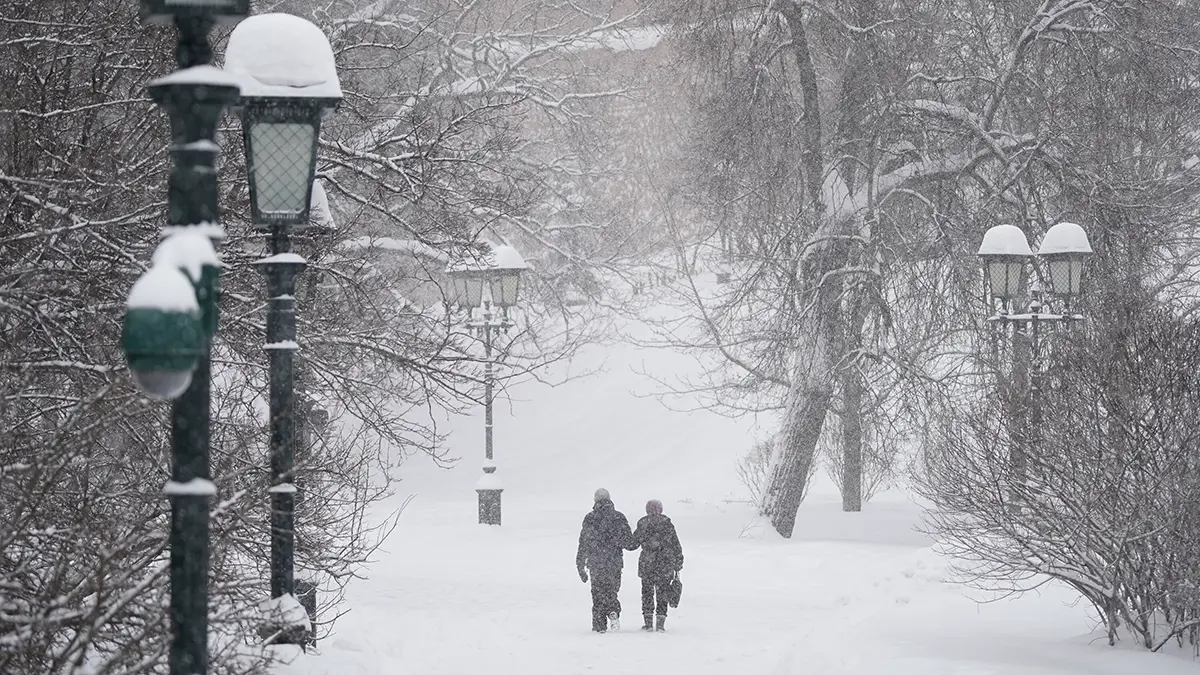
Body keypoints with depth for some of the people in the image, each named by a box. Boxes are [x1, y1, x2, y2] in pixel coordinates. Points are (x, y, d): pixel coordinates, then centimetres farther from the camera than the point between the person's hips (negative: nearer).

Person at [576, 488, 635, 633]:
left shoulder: (590, 519, -3)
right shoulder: (619, 517, 1)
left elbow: (583, 544, -2)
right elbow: (630, 543, 1)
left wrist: (581, 566, 3)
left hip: (596, 563, -1)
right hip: (615, 562, 1)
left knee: (598, 593, 8)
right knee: (612, 590, 16)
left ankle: (599, 624, 4)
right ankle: (613, 612, -12)